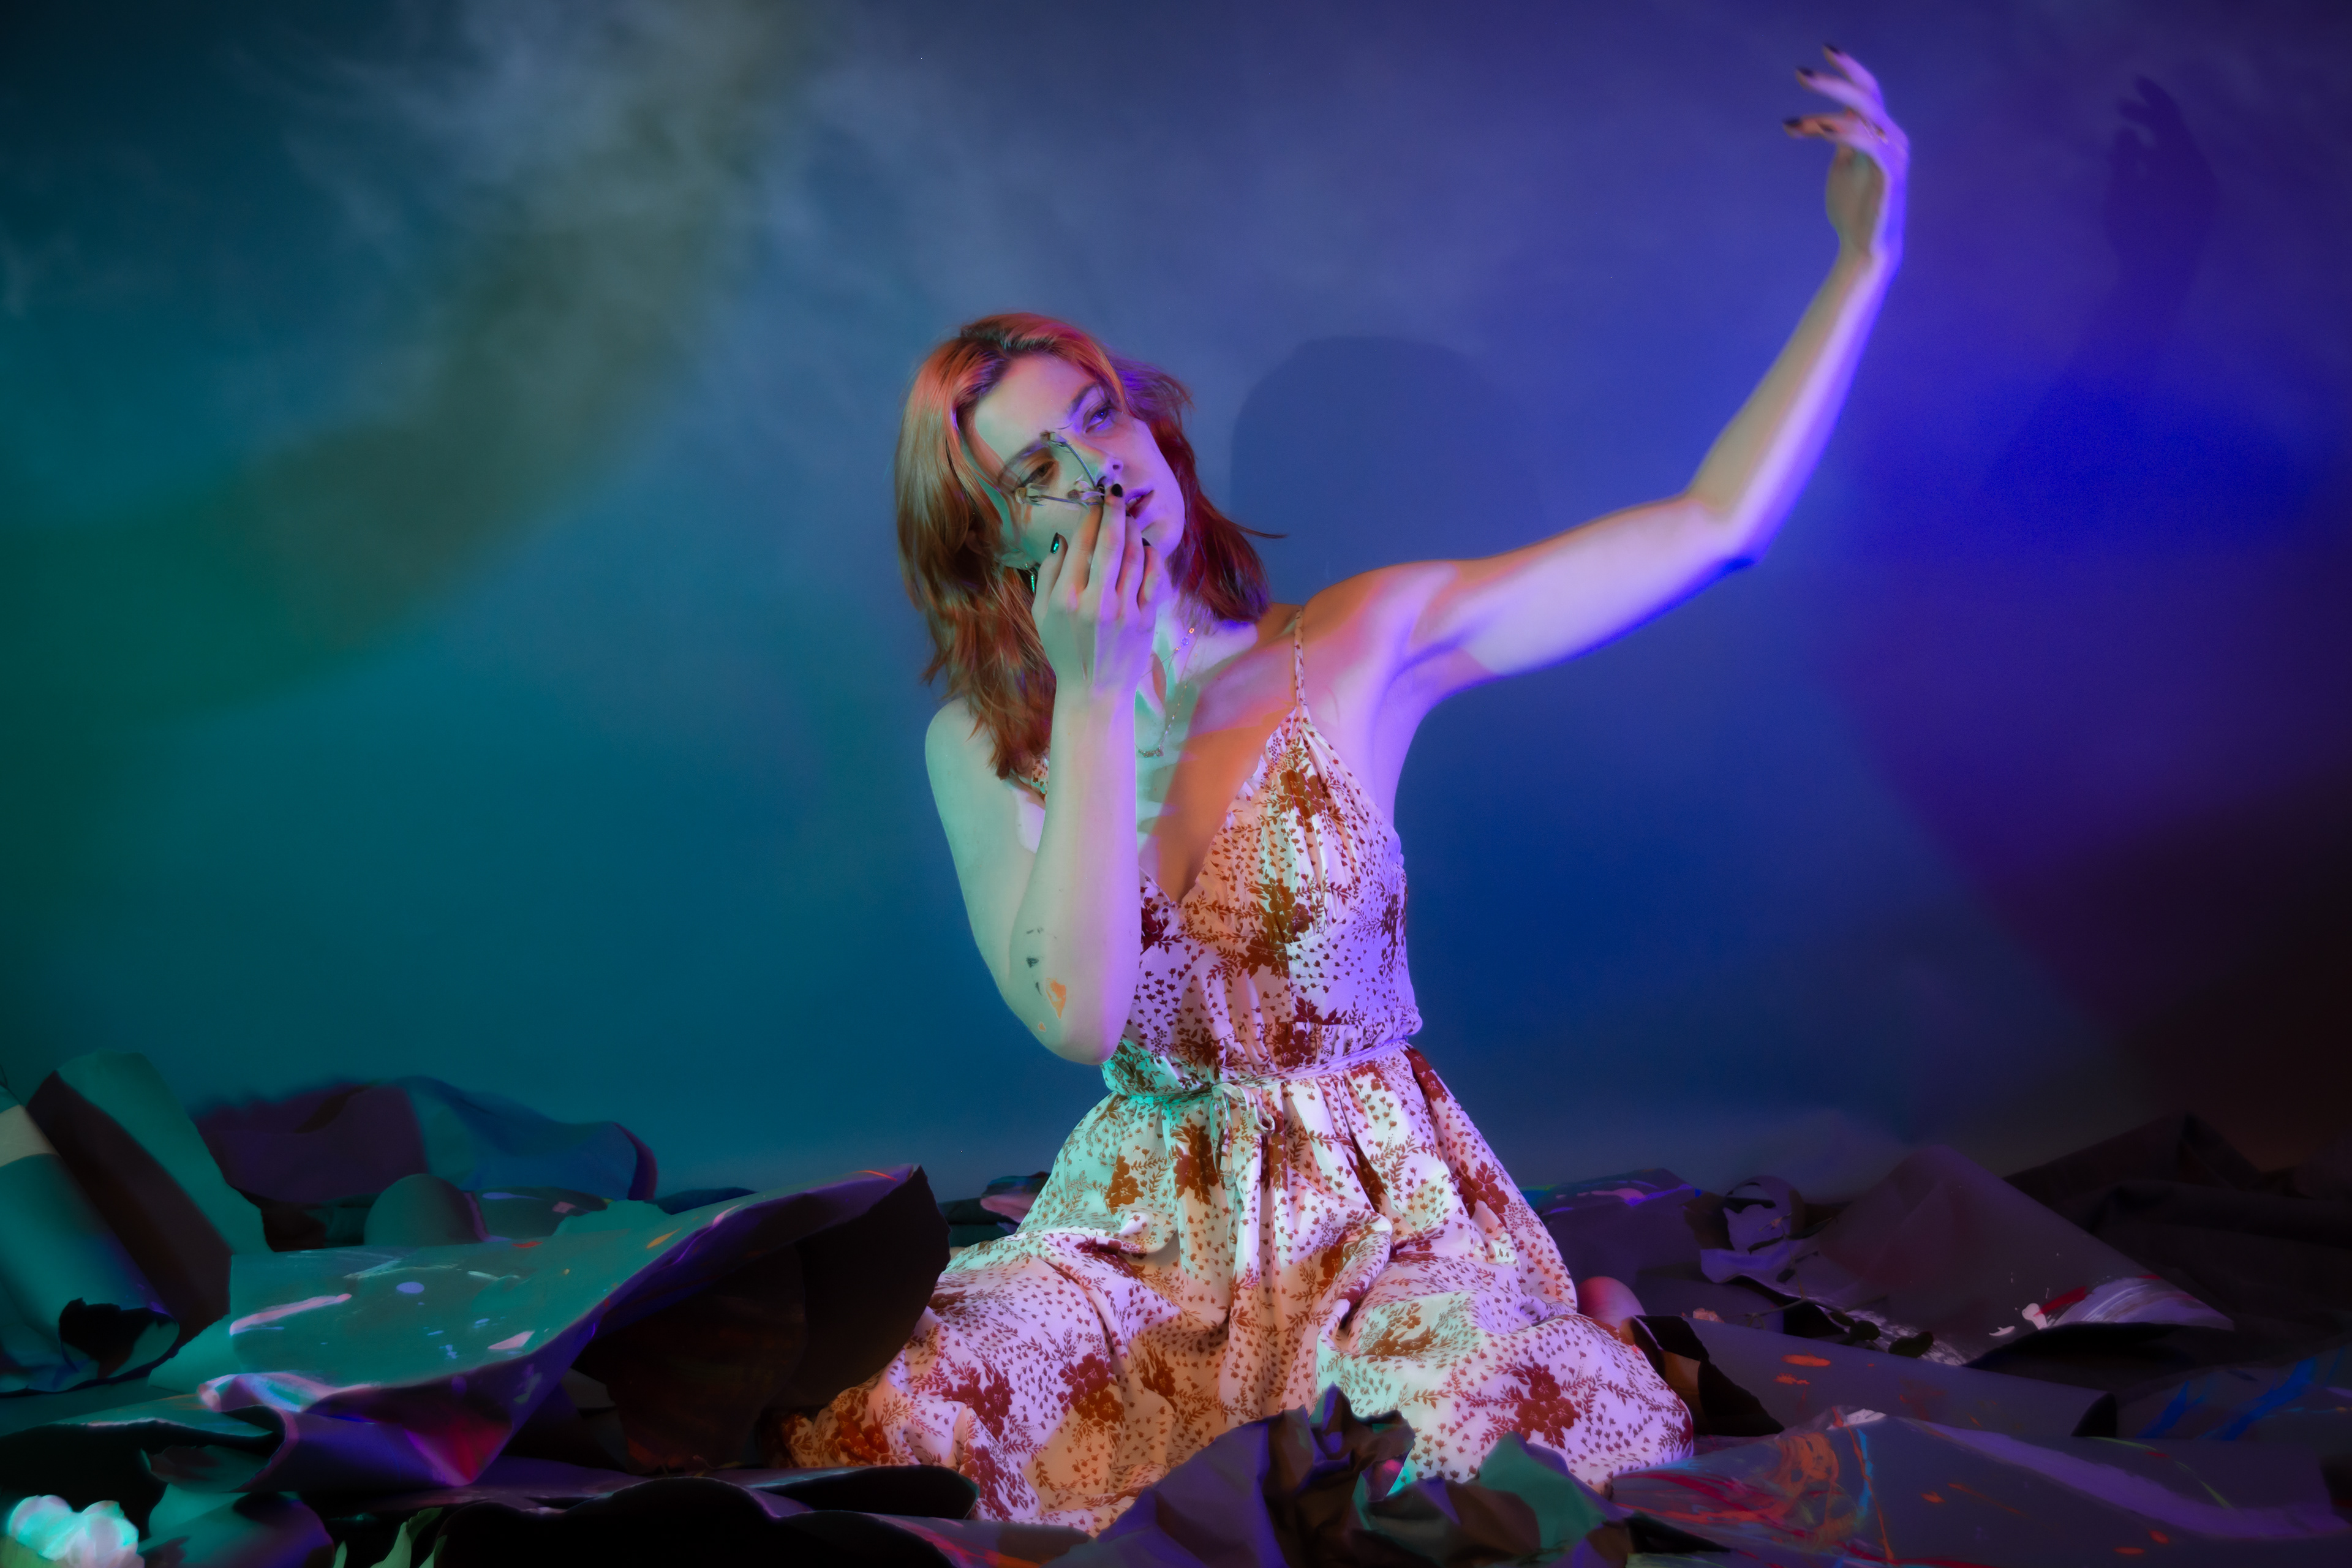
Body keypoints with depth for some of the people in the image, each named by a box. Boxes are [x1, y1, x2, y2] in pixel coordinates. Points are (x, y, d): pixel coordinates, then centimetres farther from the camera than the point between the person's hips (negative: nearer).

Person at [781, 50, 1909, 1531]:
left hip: (1389, 1210, -1)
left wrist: (1865, 263, -12)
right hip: (1147, 1226, 2)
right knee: (908, 1431, -27)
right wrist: (1097, 698, -18)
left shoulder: (1362, 647, -4)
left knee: (1518, 1466, -32)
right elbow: (1079, 1016, -17)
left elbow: (1716, 521, -6)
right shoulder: (985, 746, -2)